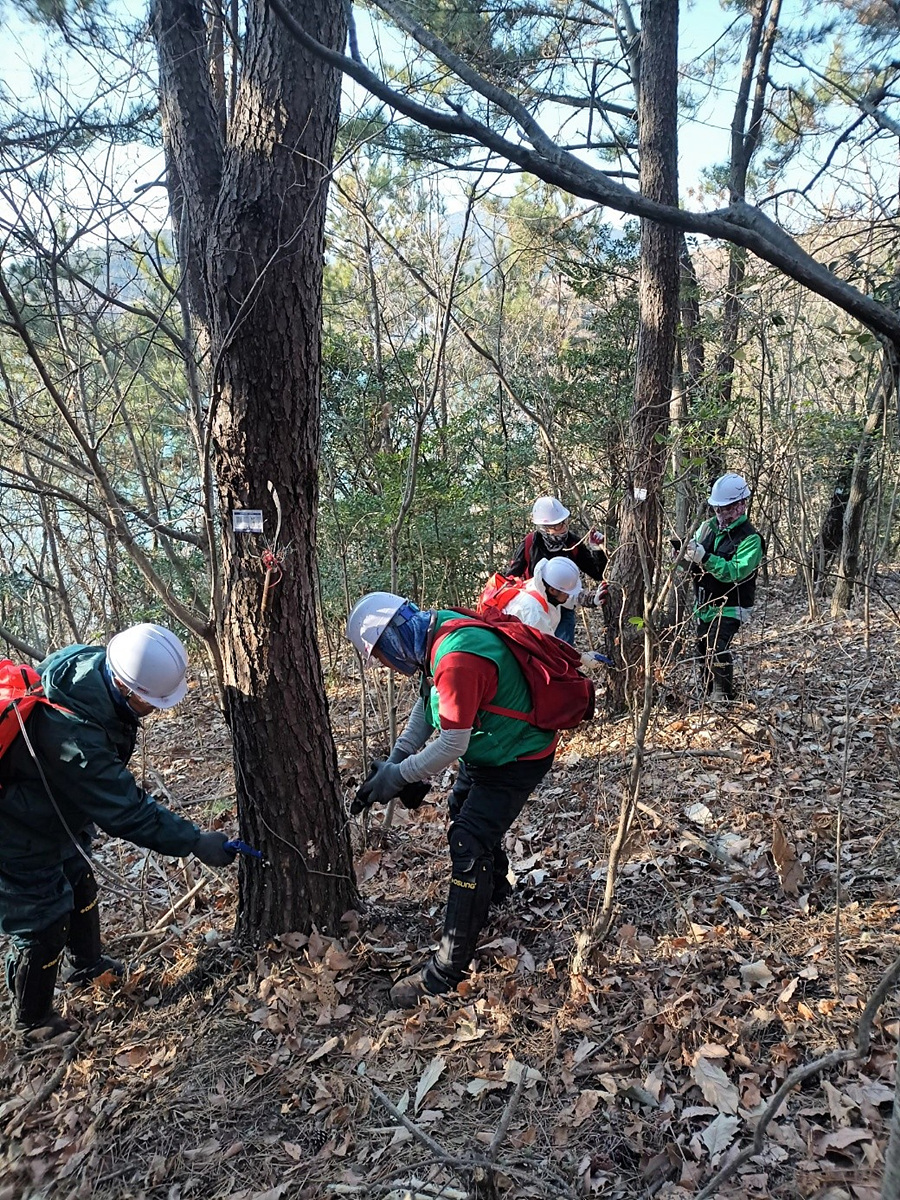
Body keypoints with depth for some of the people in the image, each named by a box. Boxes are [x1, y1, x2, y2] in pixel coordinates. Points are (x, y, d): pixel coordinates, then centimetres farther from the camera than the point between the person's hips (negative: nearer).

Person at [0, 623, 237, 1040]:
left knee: (79, 883, 26)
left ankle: (88, 963, 51)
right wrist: (195, 842, -26)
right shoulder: (75, 734, -43)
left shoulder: (90, 661, -20)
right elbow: (125, 810, -33)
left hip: (55, 810, 9)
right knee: (44, 921, 5)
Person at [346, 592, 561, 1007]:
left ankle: (447, 969, -4)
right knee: (462, 816, 27)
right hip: (488, 750, 10)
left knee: (468, 847, -13)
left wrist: (398, 775, -19)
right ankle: (494, 889, 52)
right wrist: (397, 756, -1)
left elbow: (451, 745, -31)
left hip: (517, 756, -10)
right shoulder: (436, 631, -5)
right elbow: (429, 699, 7)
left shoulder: (458, 661, -35)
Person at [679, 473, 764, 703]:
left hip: (729, 608, -7)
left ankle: (723, 698, -10)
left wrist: (705, 558, -35)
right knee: (703, 651, 13)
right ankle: (708, 695, 28)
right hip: (704, 605, 7)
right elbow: (690, 564, 9)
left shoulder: (750, 539, -13)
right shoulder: (708, 527, 5)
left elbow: (735, 572, -26)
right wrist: (685, 552, -15)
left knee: (718, 650, -21)